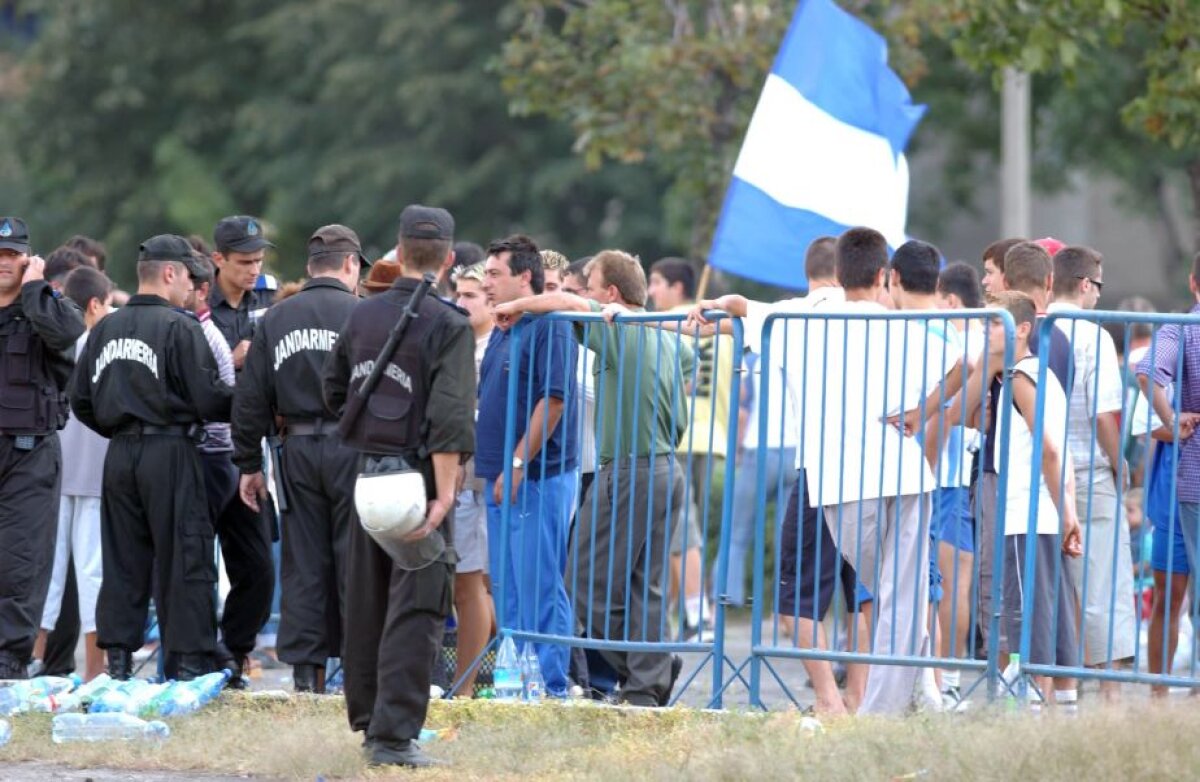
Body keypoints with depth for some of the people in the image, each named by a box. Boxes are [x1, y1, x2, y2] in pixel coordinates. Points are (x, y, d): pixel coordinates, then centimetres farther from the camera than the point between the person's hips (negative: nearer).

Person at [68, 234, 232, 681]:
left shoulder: (105, 329, 10)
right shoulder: (180, 328, -10)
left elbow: (81, 401, 13)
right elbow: (207, 397, -13)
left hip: (119, 455, 6)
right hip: (171, 453, -6)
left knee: (122, 559, 10)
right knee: (184, 560, -1)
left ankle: (118, 658, 10)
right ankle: (189, 659, -2)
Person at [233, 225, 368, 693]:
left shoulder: (274, 320, 8)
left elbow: (251, 400, 9)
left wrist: (249, 464, 14)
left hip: (298, 449, 4)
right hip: (352, 446, -4)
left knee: (303, 562, 7)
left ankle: (306, 670, 7)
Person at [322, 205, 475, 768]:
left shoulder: (363, 316, 6)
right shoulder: (449, 326, -11)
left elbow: (333, 389, 15)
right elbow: (450, 417, -20)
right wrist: (444, 494, -23)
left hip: (366, 472, 6)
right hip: (418, 473, -6)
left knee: (366, 600, 16)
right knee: (414, 608, -4)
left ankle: (366, 718, 27)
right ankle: (394, 735, -10)